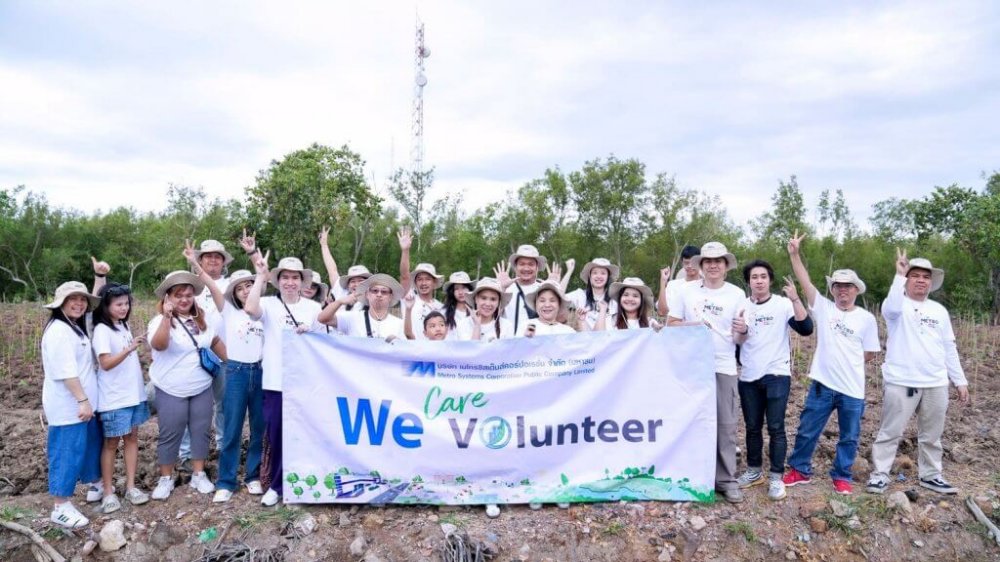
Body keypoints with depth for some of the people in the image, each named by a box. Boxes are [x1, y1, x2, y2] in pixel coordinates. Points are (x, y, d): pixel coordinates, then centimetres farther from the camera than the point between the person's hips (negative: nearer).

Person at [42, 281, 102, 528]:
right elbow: (66, 371, -24)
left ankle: (95, 486, 36)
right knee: (67, 452, -3)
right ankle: (61, 507, 6)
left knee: (91, 445, 20)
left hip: (82, 402, 10)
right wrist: (82, 399, -24)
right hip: (68, 405, -10)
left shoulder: (76, 327, 14)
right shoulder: (58, 330, -18)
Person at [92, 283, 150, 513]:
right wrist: (130, 348, -32)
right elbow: (106, 363, -21)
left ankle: (130, 486, 17)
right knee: (112, 442, 4)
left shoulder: (124, 326, 9)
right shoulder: (102, 330, -13)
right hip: (113, 398, -7)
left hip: (133, 393, 7)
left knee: (132, 437, 9)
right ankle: (108, 492, 15)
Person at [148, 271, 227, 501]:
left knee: (201, 431, 10)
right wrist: (166, 317, -42)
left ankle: (199, 475, 23)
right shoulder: (161, 321, -11)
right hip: (171, 390, -5)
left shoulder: (202, 319, 5)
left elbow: (215, 341, 19)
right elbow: (159, 345, -31)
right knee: (170, 434, 4)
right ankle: (166, 478, 20)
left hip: (202, 388, 5)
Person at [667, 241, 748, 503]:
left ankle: (726, 479, 11)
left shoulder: (736, 294, 2)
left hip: (724, 368, 0)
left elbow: (738, 340, 1)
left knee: (725, 424, 2)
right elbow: (670, 323, 4)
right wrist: (692, 325, -13)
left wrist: (742, 331, -22)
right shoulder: (688, 292, 1)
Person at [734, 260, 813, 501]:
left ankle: (776, 477, 7)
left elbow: (806, 329, -18)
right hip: (748, 377, 3)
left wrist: (795, 299, -25)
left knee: (775, 427, -2)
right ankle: (754, 471, 24)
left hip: (777, 375, -3)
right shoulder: (742, 306, 6)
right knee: (752, 427, 11)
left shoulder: (783, 304, -4)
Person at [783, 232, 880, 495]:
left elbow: (870, 354, 6)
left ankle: (841, 476, 29)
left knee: (849, 437, 12)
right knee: (807, 431, 9)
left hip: (852, 389, 0)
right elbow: (805, 282, -10)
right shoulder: (823, 308, 0)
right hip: (822, 384, 0)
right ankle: (800, 470, 25)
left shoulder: (866, 318, 0)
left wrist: (848, 362, 2)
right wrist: (794, 254, -18)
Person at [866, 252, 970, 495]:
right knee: (890, 432, 1)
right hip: (901, 382, -5)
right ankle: (880, 474, 9)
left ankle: (930, 475, 29)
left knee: (931, 435, 16)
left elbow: (949, 348, 14)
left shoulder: (939, 310, 11)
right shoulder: (898, 305, -4)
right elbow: (891, 309, -31)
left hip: (936, 384, 5)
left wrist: (960, 381, 12)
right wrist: (899, 275, -33)